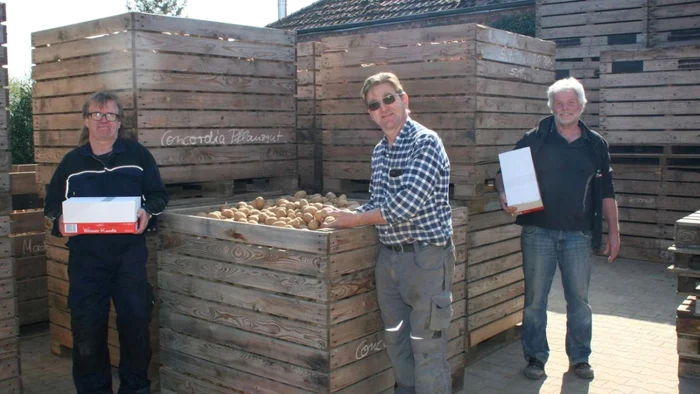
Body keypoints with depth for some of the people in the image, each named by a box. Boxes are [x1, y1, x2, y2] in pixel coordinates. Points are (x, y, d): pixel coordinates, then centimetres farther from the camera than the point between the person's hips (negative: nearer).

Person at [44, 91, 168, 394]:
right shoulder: (71, 161, 11)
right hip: (85, 256, 1)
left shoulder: (137, 154, 6)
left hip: (130, 253, -1)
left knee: (136, 323, 2)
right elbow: (52, 203, 14)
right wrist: (59, 220, -8)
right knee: (87, 327, 1)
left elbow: (158, 194, 7)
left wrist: (147, 211, -14)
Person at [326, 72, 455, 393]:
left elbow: (405, 205, -23)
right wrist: (341, 216, 3)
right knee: (396, 342, 18)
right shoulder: (379, 152, 10)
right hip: (389, 256, 8)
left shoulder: (425, 143, -15)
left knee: (426, 348, 0)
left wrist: (353, 219, -13)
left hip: (426, 257, -8)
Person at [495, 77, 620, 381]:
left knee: (579, 298, 9)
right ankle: (536, 356, 19)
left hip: (578, 234, 2)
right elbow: (505, 173, 1)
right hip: (538, 231, -1)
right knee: (535, 298, 5)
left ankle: (579, 357, 24)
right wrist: (505, 195, -20)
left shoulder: (596, 144, 8)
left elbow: (606, 193, 12)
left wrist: (614, 231, 8)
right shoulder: (534, 139, 2)